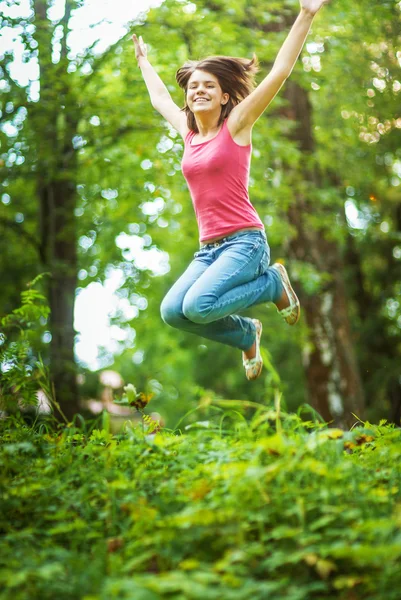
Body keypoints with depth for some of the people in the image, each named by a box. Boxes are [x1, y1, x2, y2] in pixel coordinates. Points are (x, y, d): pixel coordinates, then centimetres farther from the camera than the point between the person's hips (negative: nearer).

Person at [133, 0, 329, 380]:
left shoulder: (236, 124, 0)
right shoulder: (188, 132, 14)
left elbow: (280, 72, -8)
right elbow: (160, 99, 35)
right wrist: (143, 62, 47)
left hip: (244, 241, -6)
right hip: (207, 248, 6)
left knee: (198, 305, -28)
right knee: (172, 311, -17)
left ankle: (274, 284, 1)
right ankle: (246, 334, 11)